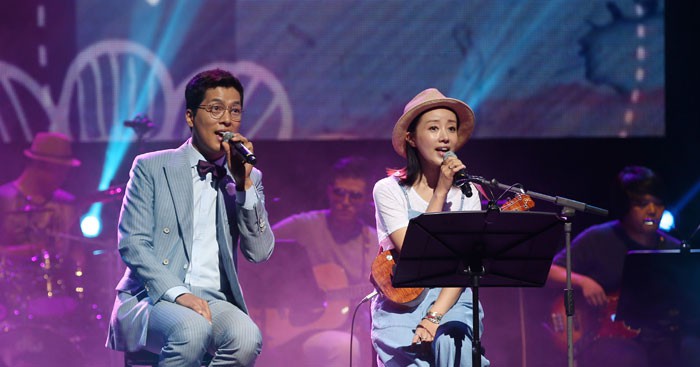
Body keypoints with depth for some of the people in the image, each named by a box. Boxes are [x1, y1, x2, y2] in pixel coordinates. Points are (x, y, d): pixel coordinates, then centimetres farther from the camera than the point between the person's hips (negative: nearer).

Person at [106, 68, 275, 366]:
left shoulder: (249, 179, 14)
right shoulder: (151, 168, 5)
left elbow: (260, 252, 3)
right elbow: (131, 244, -5)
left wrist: (244, 183, -7)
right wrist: (177, 293, -20)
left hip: (214, 301, 3)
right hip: (152, 297, -3)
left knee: (247, 337, -32)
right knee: (192, 329, -38)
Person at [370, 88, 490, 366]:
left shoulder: (466, 194, 5)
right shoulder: (389, 190, -4)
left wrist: (435, 316, -21)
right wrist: (441, 192, -15)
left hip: (451, 301, 2)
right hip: (402, 304, -2)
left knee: (449, 340, -32)